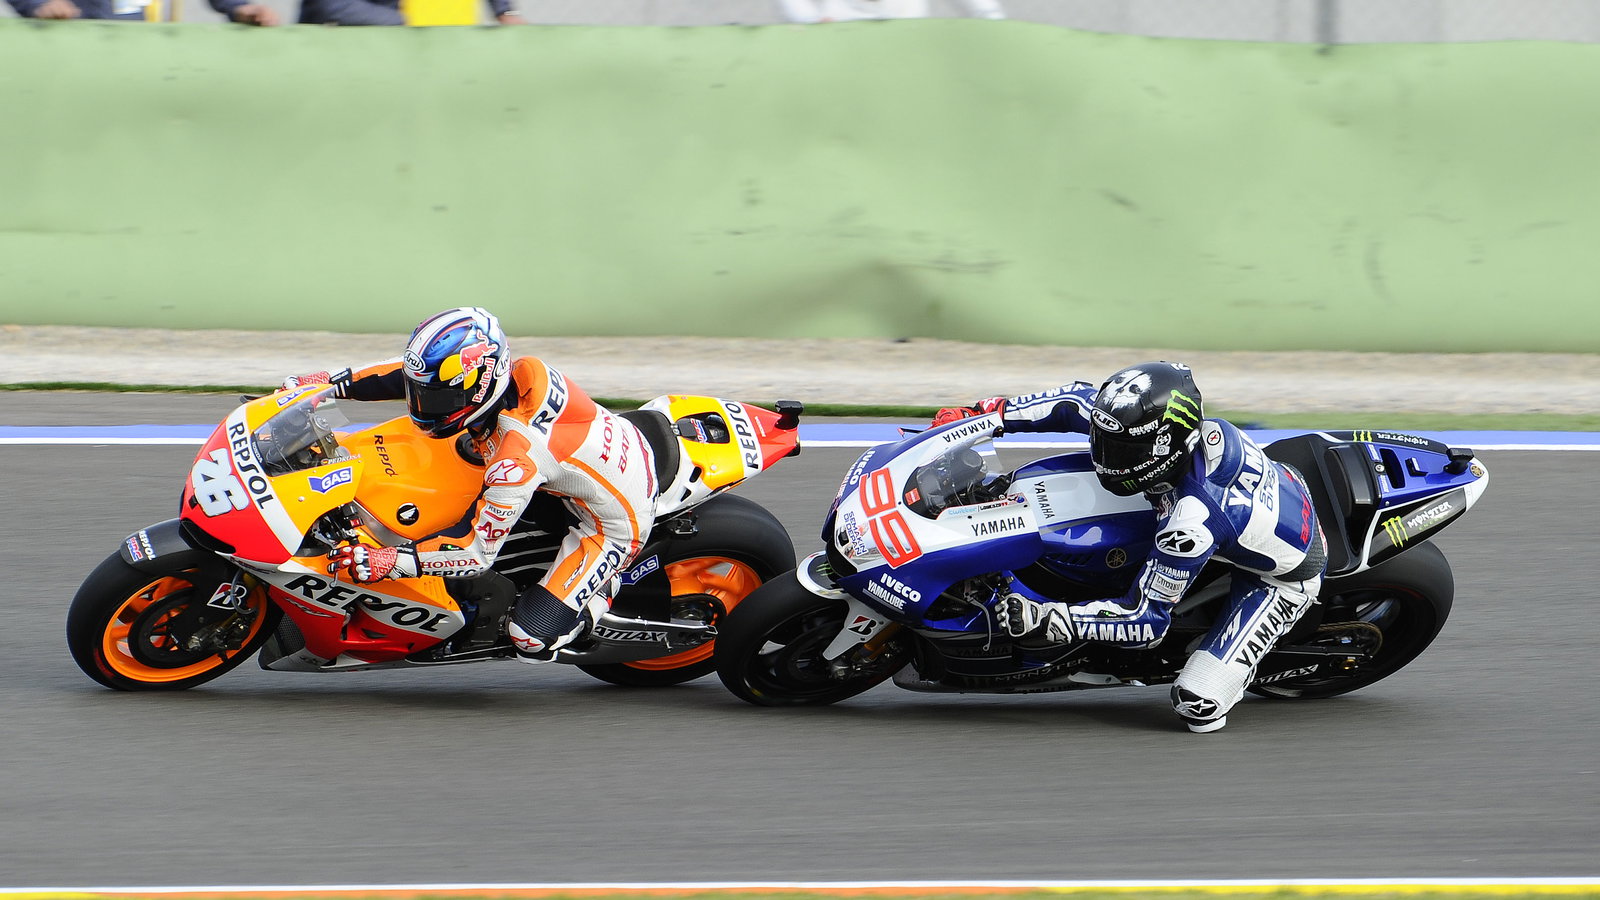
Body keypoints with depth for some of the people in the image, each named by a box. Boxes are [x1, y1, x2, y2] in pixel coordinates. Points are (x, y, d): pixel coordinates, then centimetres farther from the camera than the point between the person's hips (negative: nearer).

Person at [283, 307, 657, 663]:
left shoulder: (515, 464, -37)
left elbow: (476, 553, -30)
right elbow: (417, 371, 1)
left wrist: (386, 561, -34)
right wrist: (335, 382, -2)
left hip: (613, 526, -8)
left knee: (532, 637, -15)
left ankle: (602, 590, 12)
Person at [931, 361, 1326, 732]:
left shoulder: (1190, 522, -42)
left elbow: (1146, 621, -32)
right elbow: (1082, 402, -5)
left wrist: (1044, 619, -34)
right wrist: (989, 412, -9)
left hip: (1283, 579, -8)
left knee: (1197, 705, -16)